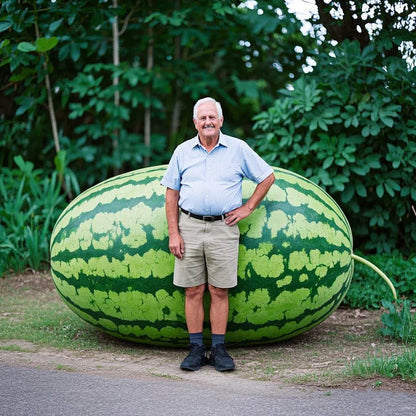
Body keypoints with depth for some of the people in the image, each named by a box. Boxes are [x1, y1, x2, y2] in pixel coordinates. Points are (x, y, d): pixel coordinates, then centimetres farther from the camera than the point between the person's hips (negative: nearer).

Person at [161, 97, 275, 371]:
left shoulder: (238, 149, 5)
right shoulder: (183, 151, 9)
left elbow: (268, 177, 12)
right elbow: (171, 193, 9)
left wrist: (248, 207, 5)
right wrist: (173, 233, 1)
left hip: (223, 228, -1)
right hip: (189, 227, 1)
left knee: (219, 291, 0)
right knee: (193, 291, 2)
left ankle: (219, 349, 7)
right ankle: (196, 349, 8)